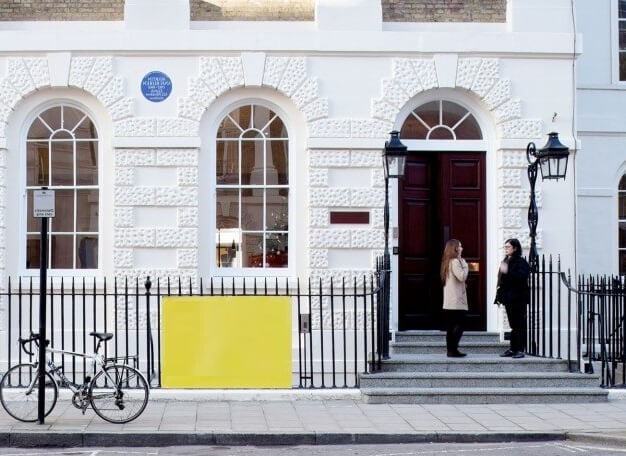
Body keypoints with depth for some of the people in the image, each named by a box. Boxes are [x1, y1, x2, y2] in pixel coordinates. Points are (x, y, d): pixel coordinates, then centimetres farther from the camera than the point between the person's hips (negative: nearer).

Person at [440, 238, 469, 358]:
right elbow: (462, 276, -19)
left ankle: (450, 350, 8)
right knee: (459, 324, -7)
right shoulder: (455, 261, -11)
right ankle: (453, 349, -10)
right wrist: (465, 265, -5)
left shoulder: (448, 262, 18)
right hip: (456, 300, -9)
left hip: (449, 301, 9)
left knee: (451, 326, 8)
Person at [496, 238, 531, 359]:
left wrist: (508, 272, -28)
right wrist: (500, 295, 13)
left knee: (519, 325, -5)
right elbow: (502, 280, 21)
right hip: (509, 298, 8)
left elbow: (522, 277, -23)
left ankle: (520, 350, -4)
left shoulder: (521, 262, -8)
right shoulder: (505, 261, 17)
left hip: (518, 299, -8)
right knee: (513, 325, 12)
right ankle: (513, 349, 15)